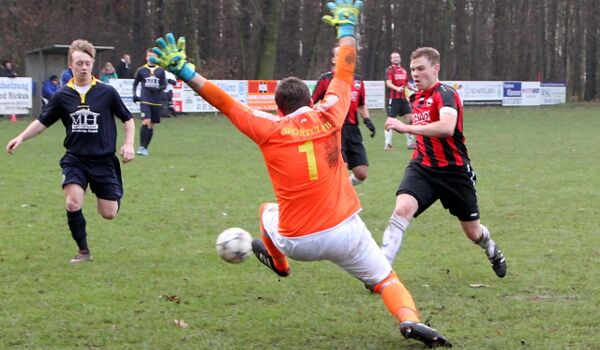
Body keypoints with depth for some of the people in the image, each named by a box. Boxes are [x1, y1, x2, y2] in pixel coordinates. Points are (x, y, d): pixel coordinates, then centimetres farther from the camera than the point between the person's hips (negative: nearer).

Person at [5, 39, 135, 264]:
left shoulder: (107, 93, -5)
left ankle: (116, 194, 39)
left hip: (104, 160, -1)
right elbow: (42, 122, 8)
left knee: (109, 214, 0)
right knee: (73, 204, -20)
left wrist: (128, 144, -7)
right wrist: (21, 137, -5)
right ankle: (83, 251, 0)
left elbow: (127, 119, 5)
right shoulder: (62, 96, 0)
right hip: (75, 159, 1)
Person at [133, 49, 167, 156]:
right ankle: (141, 147, -14)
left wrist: (157, 89, -15)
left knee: (151, 125, 7)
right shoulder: (141, 70, 5)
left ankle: (145, 147, 19)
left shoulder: (160, 71, 6)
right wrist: (134, 95, 4)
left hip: (157, 102, 2)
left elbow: (164, 85, 5)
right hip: (145, 101, -2)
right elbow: (135, 83, 17)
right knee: (146, 122, -19)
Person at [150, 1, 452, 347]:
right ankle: (410, 319, -22)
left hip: (297, 242, 0)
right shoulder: (328, 115, -1)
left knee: (268, 210, 32)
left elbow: (223, 101, 0)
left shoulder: (269, 128, -4)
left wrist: (182, 69, 7)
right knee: (387, 280, 7)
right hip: (345, 232, 0)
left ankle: (279, 263, 54)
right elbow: (345, 72, 13)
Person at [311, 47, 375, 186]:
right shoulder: (325, 79, -1)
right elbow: (311, 103, 1)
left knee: (361, 174, 1)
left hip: (352, 129, 5)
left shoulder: (358, 80, 12)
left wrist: (367, 120, 7)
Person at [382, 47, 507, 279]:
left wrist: (406, 127, -41)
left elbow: (447, 127, -37)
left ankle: (492, 251, 48)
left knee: (473, 232, 12)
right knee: (402, 209, -26)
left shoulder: (445, 94, -16)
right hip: (422, 168, 5)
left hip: (454, 171, -5)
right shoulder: (416, 98, 9)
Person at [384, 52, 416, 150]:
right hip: (394, 98, -6)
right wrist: (397, 88, -36)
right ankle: (387, 144, 1)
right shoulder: (389, 70, -5)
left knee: (410, 119, 3)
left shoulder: (404, 70, 15)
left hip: (403, 98, 6)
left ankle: (410, 143, 10)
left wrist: (415, 89, 10)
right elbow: (388, 83, -19)